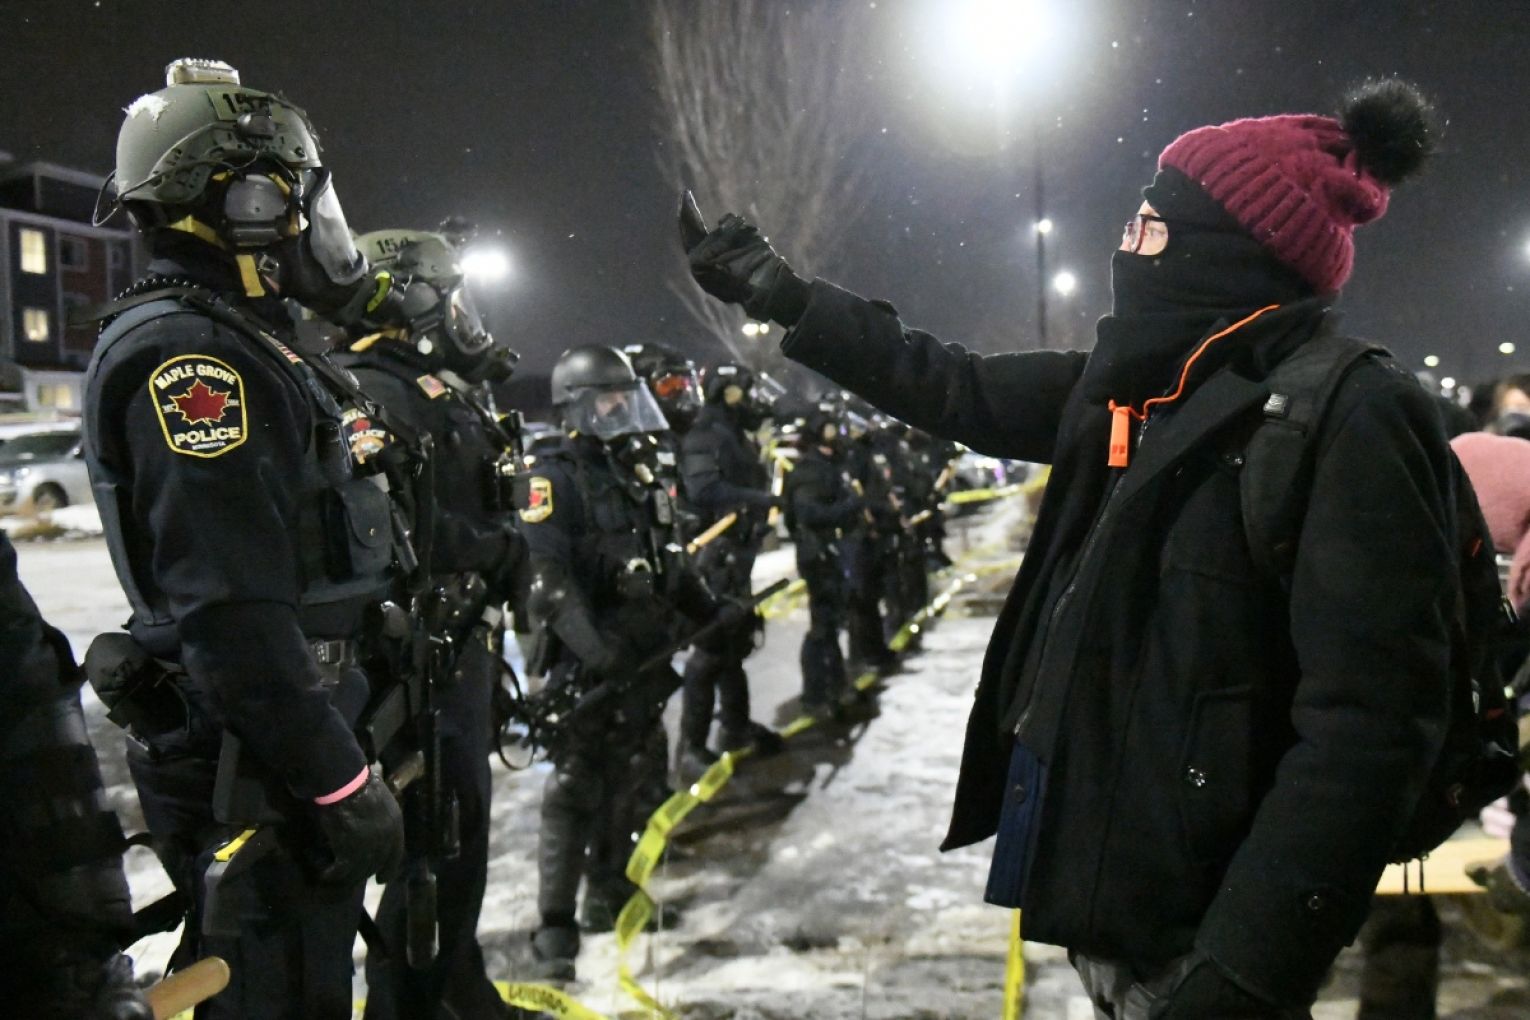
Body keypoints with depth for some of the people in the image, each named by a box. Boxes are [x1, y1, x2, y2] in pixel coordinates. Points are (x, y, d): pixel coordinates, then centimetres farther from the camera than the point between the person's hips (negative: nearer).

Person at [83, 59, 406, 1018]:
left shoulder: (238, 343, 14)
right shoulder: (185, 355, -19)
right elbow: (230, 613, -26)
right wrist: (343, 782, -23)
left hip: (290, 745, 10)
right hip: (254, 769, -10)